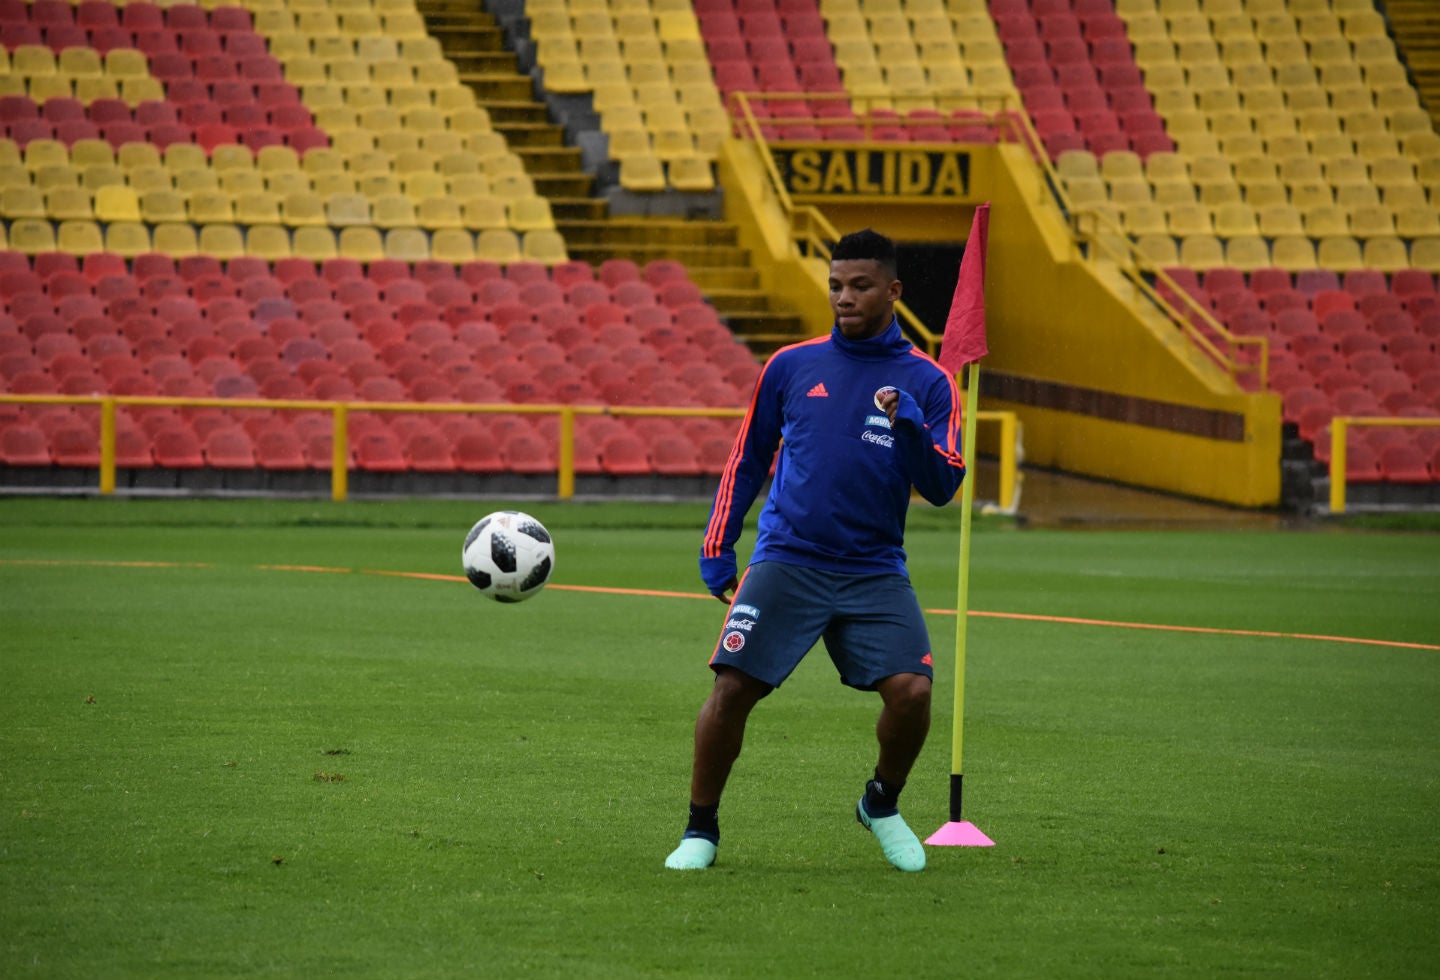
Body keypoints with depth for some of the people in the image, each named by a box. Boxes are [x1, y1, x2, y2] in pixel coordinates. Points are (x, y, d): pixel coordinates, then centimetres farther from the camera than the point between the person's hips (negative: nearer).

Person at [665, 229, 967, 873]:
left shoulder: (926, 383, 4)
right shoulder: (791, 367, 8)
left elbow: (942, 488, -3)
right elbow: (747, 462, 17)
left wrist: (910, 428, -20)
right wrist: (717, 549, 14)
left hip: (875, 571, 0)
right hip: (787, 560, 0)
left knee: (911, 690, -16)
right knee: (732, 687, -13)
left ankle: (882, 805, 13)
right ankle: (700, 830, 5)